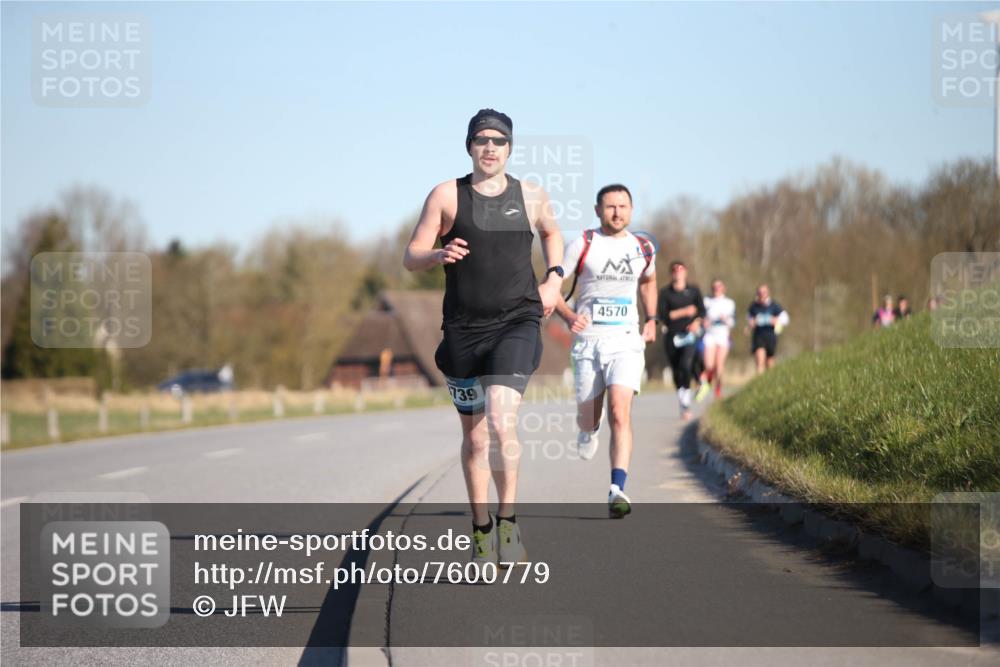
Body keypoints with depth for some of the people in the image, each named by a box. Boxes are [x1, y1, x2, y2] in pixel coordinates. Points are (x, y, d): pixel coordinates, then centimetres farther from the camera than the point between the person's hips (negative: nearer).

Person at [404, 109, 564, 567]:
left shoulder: (531, 197, 7)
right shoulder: (447, 195, 1)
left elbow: (551, 233, 29)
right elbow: (411, 258, 0)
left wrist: (554, 278, 12)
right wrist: (440, 255, -21)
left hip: (517, 324, -1)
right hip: (464, 328, 1)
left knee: (501, 421, -22)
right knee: (474, 436, 10)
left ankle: (508, 521, -12)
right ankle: (481, 528, 27)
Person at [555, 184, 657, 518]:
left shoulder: (643, 248, 8)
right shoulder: (582, 245, -3)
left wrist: (651, 319, 17)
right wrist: (568, 316, -20)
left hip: (626, 340, 0)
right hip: (588, 340, 0)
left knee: (620, 413, -18)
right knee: (588, 417, 10)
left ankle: (617, 491, -25)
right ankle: (589, 431, 50)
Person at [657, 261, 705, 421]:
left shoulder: (693, 291, 9)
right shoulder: (665, 293, 3)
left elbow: (702, 310, 9)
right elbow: (662, 315, -5)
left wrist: (696, 322, -10)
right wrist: (684, 312, -10)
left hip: (689, 335, -1)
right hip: (671, 336, 1)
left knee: (686, 365, -24)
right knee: (676, 371, 8)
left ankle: (686, 402, -16)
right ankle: (683, 408, 23)